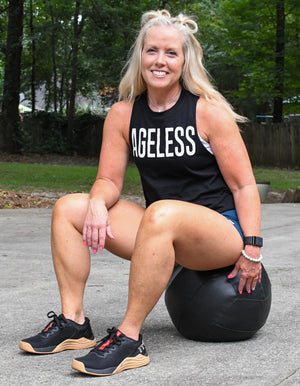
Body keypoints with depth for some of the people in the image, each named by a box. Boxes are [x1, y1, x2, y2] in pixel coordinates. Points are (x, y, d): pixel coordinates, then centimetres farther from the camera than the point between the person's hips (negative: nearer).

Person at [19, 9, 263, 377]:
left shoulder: (209, 111, -9)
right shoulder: (123, 114, 3)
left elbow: (244, 185, -7)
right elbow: (109, 180, 4)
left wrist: (251, 249, -15)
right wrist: (98, 203, -20)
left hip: (220, 229, -5)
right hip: (162, 233, 6)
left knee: (161, 213, -39)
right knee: (68, 208, -6)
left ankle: (129, 339, -33)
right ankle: (73, 322, -9)